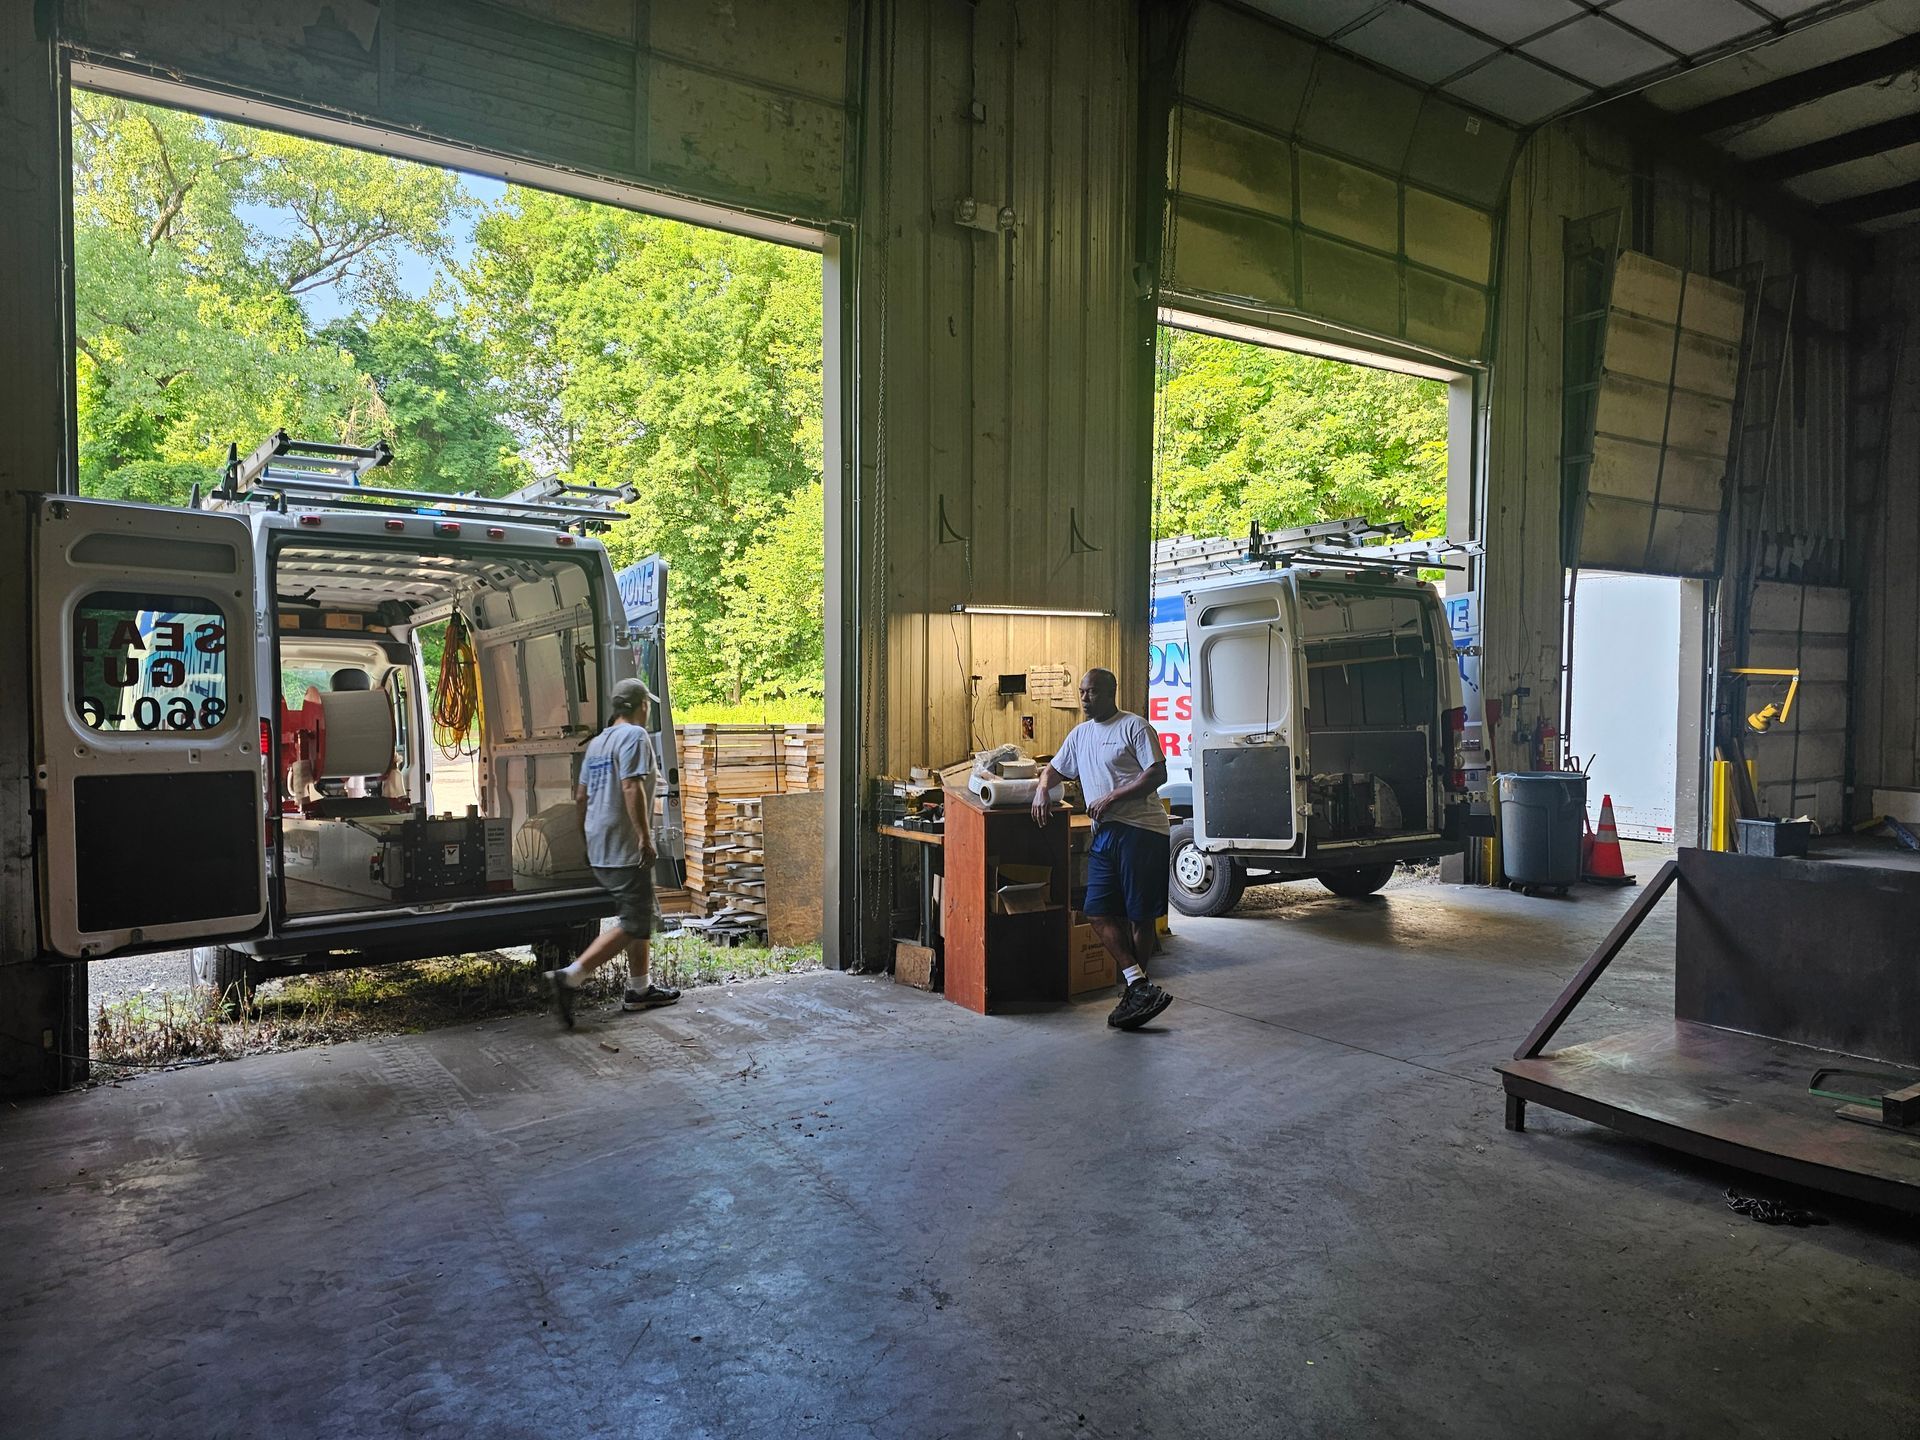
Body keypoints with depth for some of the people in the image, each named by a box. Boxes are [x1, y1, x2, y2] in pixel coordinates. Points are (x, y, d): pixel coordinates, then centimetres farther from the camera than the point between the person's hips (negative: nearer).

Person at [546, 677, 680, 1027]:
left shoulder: (596, 742, 16)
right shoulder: (634, 736, -11)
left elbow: (580, 796, 19)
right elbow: (632, 789, -22)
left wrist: (592, 835, 28)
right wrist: (645, 836, -20)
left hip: (600, 849, 9)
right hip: (626, 849, -9)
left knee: (642, 918, 17)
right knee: (633, 925, -5)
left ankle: (639, 989, 22)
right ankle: (571, 977, -11)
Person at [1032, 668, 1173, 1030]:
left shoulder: (1134, 726, -3)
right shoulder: (1080, 734, 20)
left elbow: (1157, 774, -11)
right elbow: (1055, 768, 32)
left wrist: (1112, 797, -15)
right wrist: (1043, 787, 9)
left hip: (1140, 830, -7)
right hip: (1104, 834, 7)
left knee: (1141, 915, -2)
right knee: (1099, 913, -3)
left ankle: (1133, 990, 8)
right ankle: (1140, 987, -3)